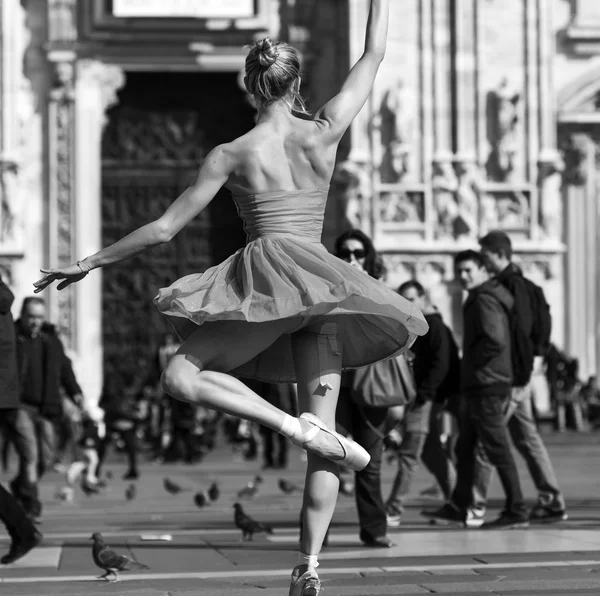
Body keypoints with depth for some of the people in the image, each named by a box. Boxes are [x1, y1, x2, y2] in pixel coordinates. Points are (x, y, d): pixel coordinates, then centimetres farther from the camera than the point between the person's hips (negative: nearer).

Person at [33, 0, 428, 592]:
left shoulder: (231, 155, 1)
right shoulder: (325, 133, 5)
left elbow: (163, 228, 3)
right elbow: (373, 55, 17)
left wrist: (89, 263, 13)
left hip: (266, 277, -4)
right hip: (324, 286, 4)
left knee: (180, 375, -5)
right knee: (322, 438, 4)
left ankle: (295, 427, -23)